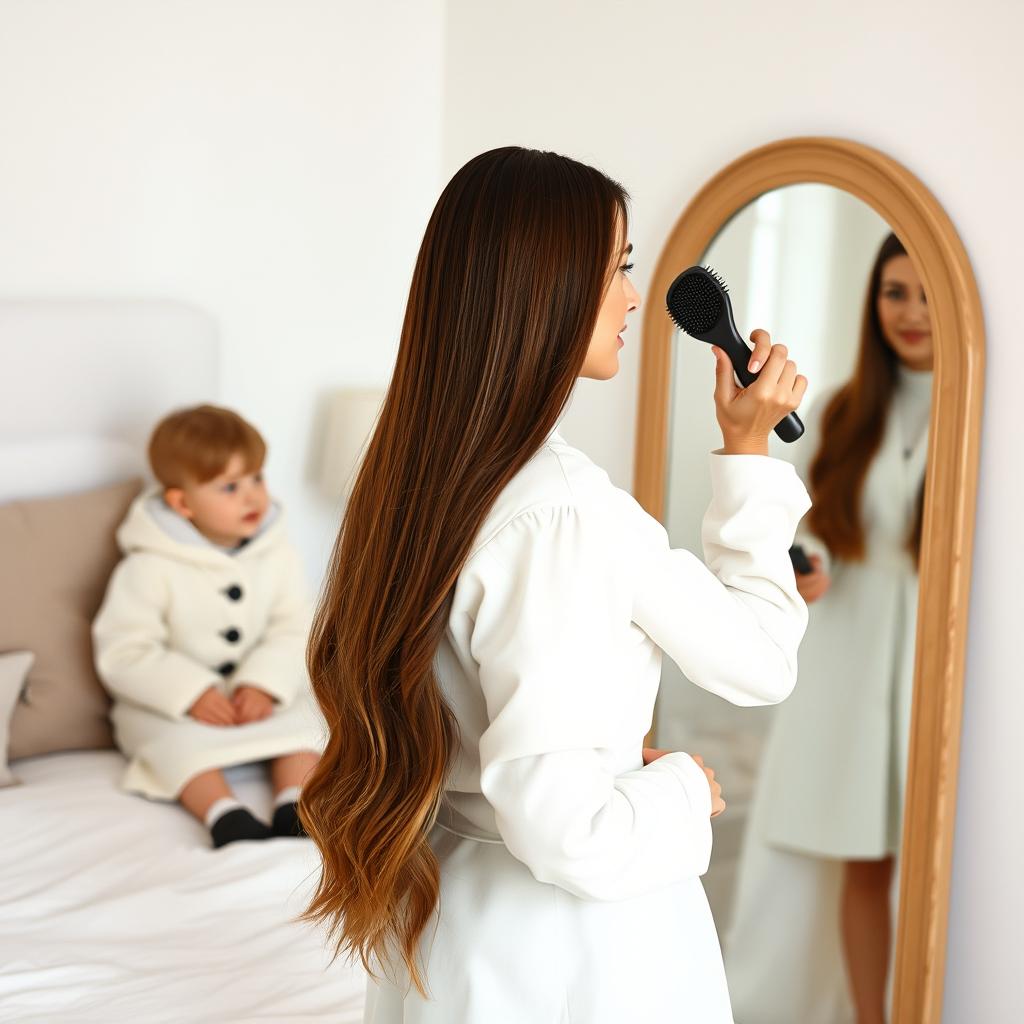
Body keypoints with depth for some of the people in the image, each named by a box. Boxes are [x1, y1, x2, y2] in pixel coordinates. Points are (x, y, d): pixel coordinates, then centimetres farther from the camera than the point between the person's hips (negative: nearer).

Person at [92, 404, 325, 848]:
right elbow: (122, 654, -18)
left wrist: (264, 685, -23)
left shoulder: (276, 554, -4)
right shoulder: (149, 568, -17)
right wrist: (192, 695, -26)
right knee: (180, 740, -32)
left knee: (299, 720, -19)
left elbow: (293, 627, -5)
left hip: (258, 693, 4)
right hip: (168, 703, -4)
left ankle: (294, 810, -26)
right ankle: (225, 817, -42)